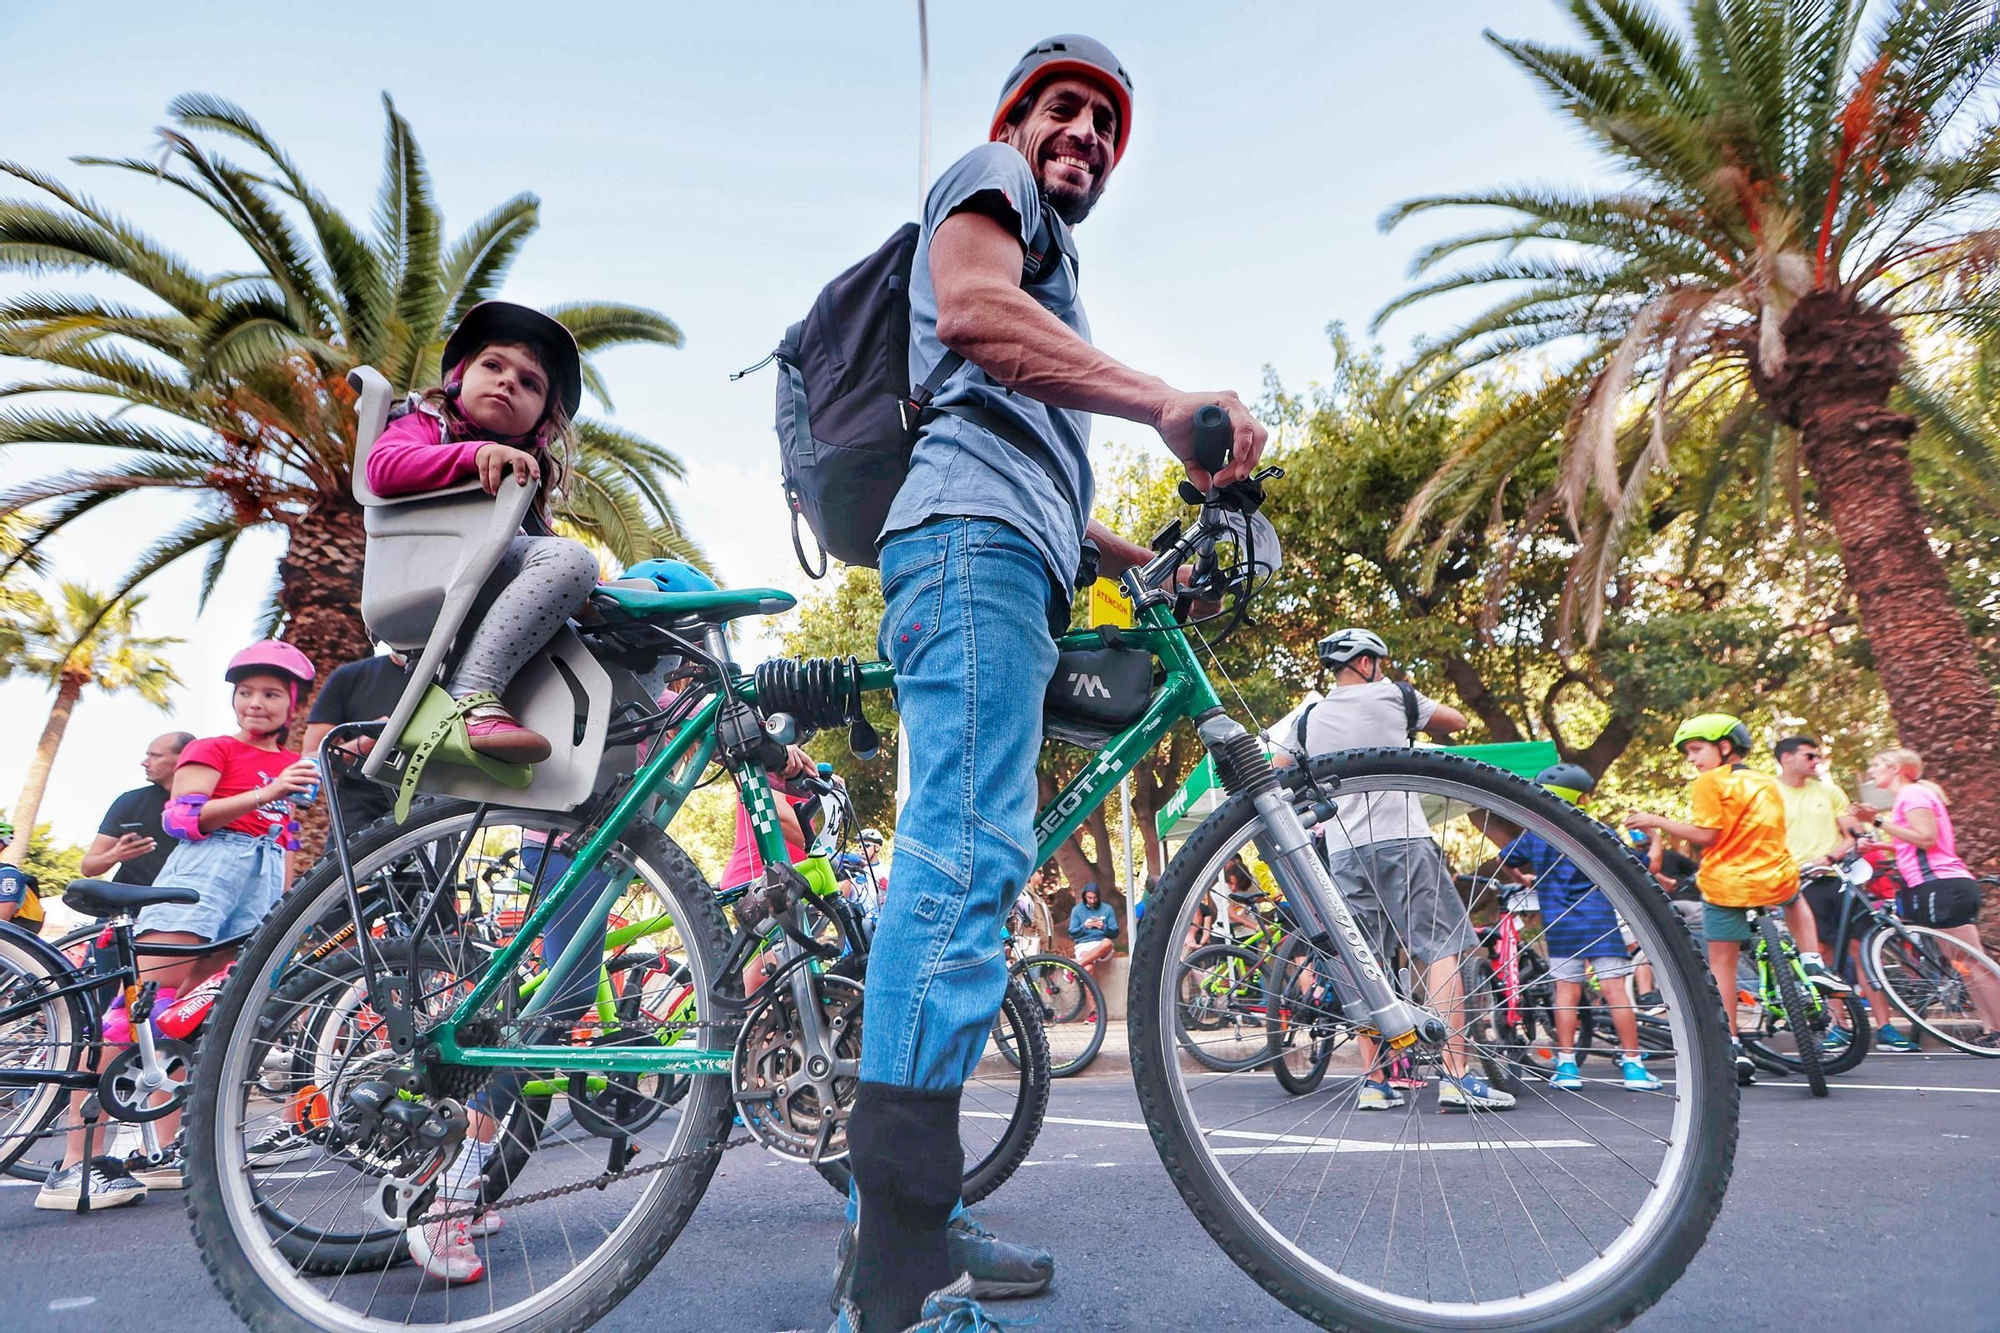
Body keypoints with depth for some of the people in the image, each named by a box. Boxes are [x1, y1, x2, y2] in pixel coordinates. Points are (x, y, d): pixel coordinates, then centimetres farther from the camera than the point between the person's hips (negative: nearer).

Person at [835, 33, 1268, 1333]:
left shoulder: (1046, 266, 39)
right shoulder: (987, 178, 13)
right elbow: (970, 308, -13)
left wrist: (1142, 559, 31)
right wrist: (1168, 402, -22)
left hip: (1009, 574, 10)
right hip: (972, 544, -10)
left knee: (965, 866, 3)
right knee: (967, 857, -22)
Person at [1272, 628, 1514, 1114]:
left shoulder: (1307, 719, 12)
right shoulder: (1393, 696, 4)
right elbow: (1456, 721, 18)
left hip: (1344, 851, 4)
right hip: (1403, 841, -4)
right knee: (1442, 949, 0)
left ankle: (1373, 1082, 9)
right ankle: (1456, 1076, -6)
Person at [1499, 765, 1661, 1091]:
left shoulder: (1534, 836, 5)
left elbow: (1504, 859, 19)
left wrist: (1524, 878, 37)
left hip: (1559, 925, 2)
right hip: (1598, 920, -2)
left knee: (1566, 991, 5)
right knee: (1613, 990, 1)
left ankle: (1566, 1065, 7)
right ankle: (1632, 1064, 6)